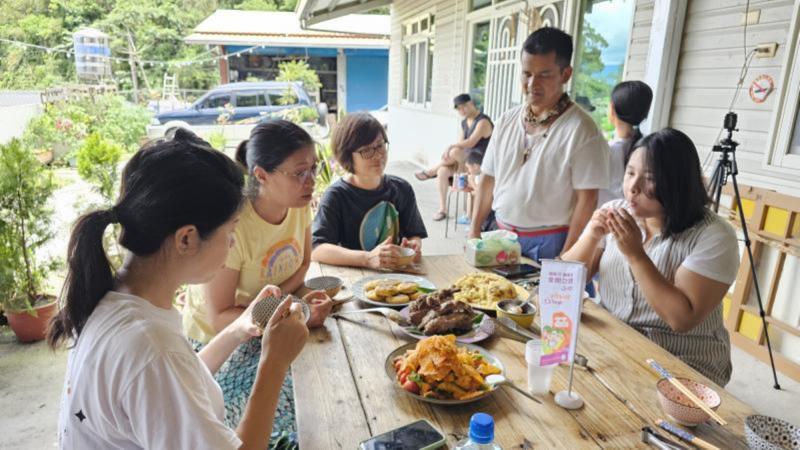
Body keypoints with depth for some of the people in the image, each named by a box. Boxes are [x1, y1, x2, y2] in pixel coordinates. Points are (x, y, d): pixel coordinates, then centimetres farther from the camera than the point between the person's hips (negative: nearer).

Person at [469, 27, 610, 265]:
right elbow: (488, 179, 9)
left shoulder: (581, 129, -12)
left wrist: (566, 257, -15)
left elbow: (586, 200, -13)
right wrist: (474, 230, 4)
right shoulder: (507, 120, 5)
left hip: (547, 244, -5)